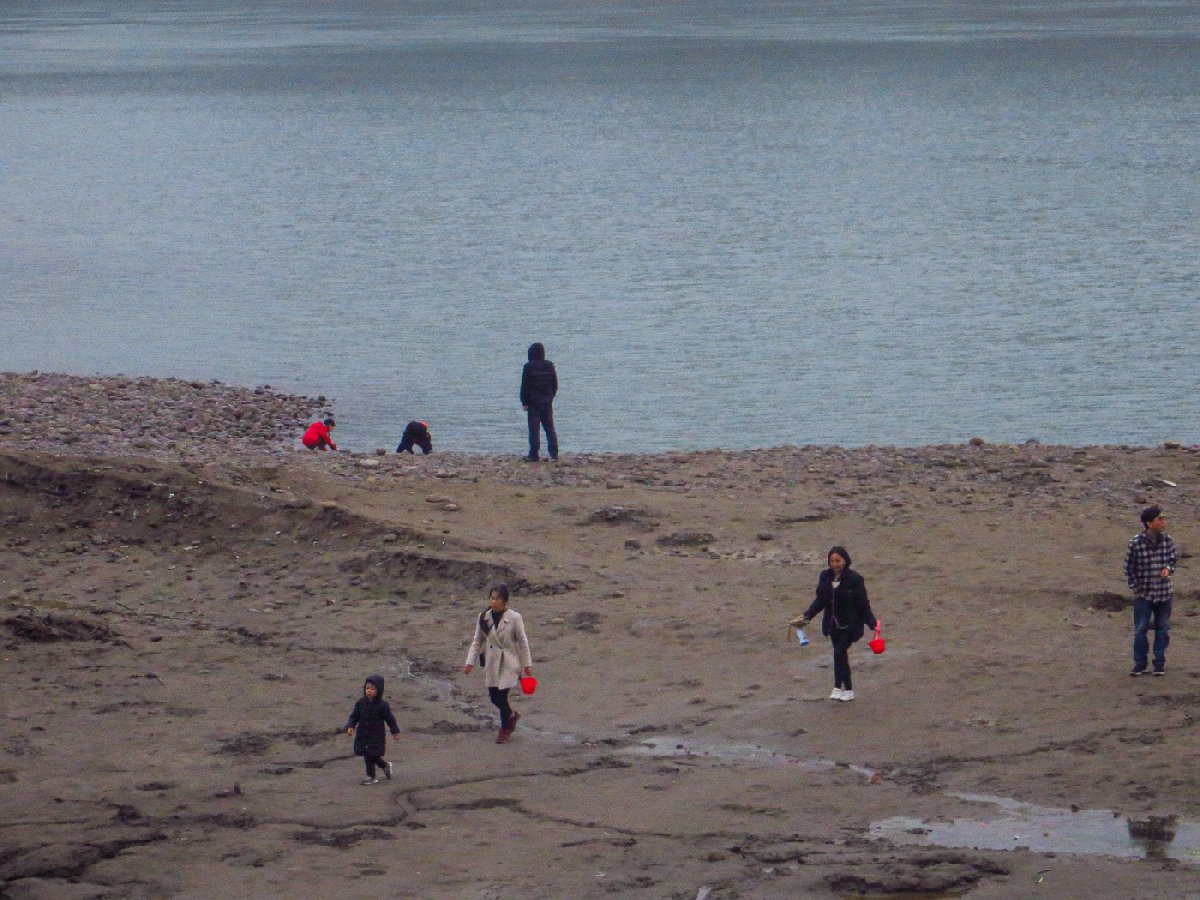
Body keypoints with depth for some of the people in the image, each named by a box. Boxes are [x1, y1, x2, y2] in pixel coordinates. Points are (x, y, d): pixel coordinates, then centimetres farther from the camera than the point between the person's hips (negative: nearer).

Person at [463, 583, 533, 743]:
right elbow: (477, 641, 6)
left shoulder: (514, 618, -13)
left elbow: (522, 642, -4)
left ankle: (505, 728, 17)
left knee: (502, 696, -7)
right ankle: (511, 715, 40)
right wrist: (470, 662, -1)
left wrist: (527, 664, 0)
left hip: (509, 663, -4)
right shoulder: (484, 617, -2)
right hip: (491, 663, 4)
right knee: (494, 697, 10)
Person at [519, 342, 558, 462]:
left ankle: (534, 454, -3)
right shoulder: (549, 366, 5)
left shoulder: (529, 367, -10)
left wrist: (524, 402, -3)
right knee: (550, 427, 9)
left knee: (534, 429, -2)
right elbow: (555, 384, 12)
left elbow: (525, 386, -9)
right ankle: (554, 453, 5)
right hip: (547, 402, 5)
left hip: (533, 401, -4)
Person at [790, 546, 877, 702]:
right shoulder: (825, 577, 3)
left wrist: (872, 623, -12)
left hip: (849, 624, -5)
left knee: (839, 653, -16)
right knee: (840, 655, 8)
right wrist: (806, 616, 0)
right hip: (833, 624, 5)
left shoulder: (854, 579, -12)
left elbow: (863, 604, -8)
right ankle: (847, 690, 15)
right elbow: (820, 601, 9)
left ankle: (838, 688, -9)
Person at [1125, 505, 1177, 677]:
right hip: (1143, 595, -3)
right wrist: (1136, 589, -6)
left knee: (1163, 630, 9)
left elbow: (1173, 559, 8)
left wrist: (1168, 569, -14)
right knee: (1140, 630, 4)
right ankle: (1140, 664, 17)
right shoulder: (1136, 543, -14)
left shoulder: (1167, 540, -5)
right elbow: (1129, 568, -5)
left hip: (1163, 593, 3)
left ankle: (1160, 664, 20)